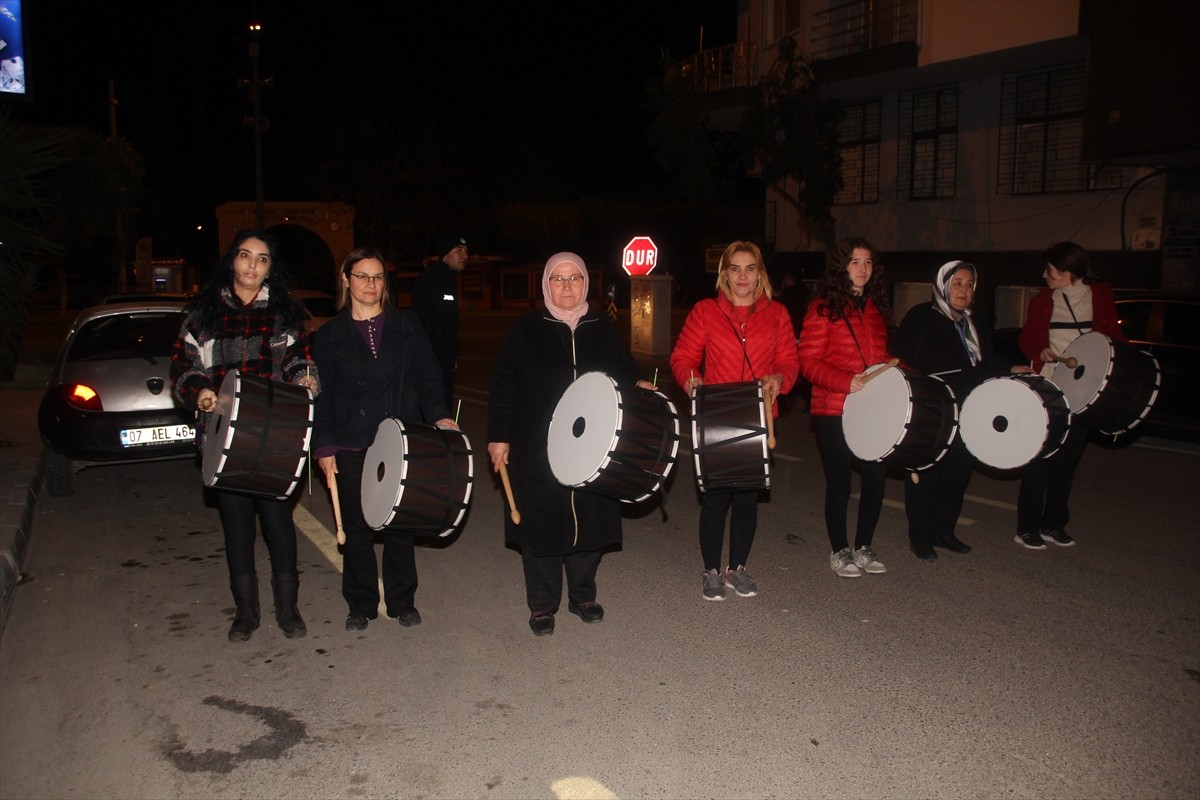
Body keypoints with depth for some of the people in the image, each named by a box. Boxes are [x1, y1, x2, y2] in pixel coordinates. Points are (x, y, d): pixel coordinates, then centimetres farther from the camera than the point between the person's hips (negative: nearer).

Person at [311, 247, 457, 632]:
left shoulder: (406, 324, 6)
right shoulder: (330, 334, 5)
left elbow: (427, 376, 4)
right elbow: (322, 395, 4)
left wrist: (439, 414, -12)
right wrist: (324, 447, -4)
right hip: (351, 448, 0)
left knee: (400, 527, 7)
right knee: (357, 530, 8)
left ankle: (402, 602, 23)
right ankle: (361, 605, 24)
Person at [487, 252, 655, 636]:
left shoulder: (603, 329, 7)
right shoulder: (526, 330, 0)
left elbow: (624, 370, 16)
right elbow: (503, 386, 0)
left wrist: (638, 385, -7)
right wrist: (498, 437, -5)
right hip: (537, 450, -2)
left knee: (590, 523, 9)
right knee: (541, 524, 4)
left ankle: (582, 595, 30)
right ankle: (542, 605, 20)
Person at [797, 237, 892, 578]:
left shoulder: (875, 307, 14)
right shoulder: (823, 307, -6)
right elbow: (809, 363, -11)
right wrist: (846, 382, -24)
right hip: (834, 411, -6)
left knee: (876, 476, 6)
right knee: (840, 482, 4)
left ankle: (863, 547, 25)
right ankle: (839, 551, 21)